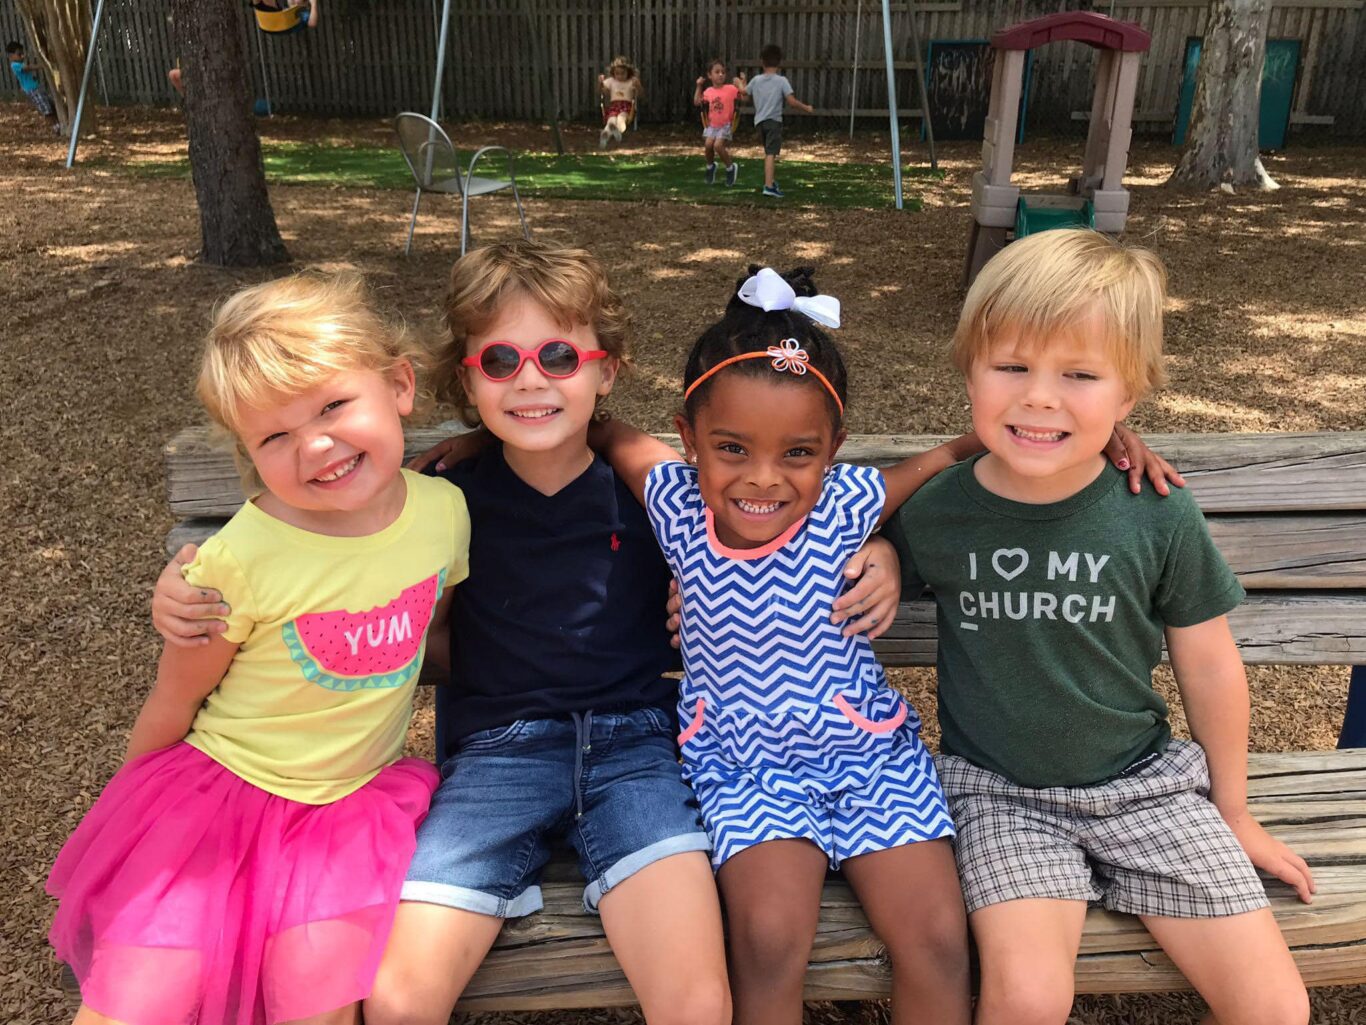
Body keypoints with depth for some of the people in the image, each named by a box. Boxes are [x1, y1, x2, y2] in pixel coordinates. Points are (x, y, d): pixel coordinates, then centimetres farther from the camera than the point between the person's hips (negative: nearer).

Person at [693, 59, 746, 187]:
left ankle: (731, 168, 2)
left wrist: (742, 83, -16)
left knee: (718, 145, -22)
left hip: (725, 125, -4)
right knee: (708, 144, -16)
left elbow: (745, 97, -11)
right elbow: (697, 102, 8)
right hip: (711, 125, 4)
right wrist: (699, 86, 6)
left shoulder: (731, 88, -6)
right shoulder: (708, 91, 5)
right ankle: (710, 166, 14)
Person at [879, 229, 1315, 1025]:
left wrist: (1233, 813, 14)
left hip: (1145, 783, 2)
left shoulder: (1159, 518, -9)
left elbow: (1209, 667, 4)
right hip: (1002, 793, -1)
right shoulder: (933, 513, -11)